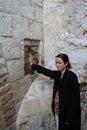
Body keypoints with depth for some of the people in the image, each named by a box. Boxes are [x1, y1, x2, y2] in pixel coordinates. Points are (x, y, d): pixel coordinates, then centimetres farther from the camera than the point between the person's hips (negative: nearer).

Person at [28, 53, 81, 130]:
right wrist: (32, 64, 25)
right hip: (60, 110, 7)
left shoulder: (71, 76, -18)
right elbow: (45, 71, 19)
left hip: (69, 111, -7)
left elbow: (75, 97, -20)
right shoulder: (57, 74, 4)